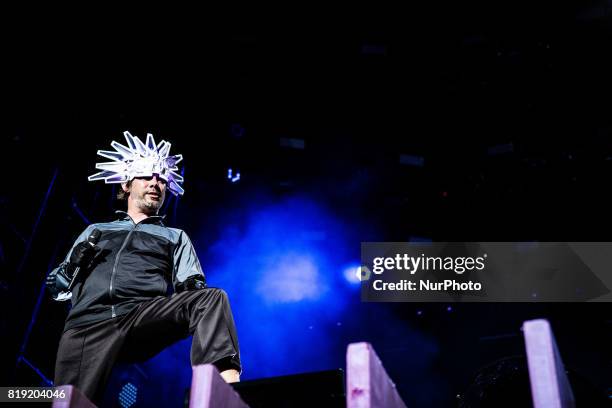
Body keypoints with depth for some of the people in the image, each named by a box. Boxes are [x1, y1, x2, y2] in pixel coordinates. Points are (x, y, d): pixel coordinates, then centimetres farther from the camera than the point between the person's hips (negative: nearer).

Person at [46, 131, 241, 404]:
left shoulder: (175, 237, 28)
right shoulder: (95, 230, 32)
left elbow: (192, 289, 15)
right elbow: (58, 283, 29)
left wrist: (193, 291, -7)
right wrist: (77, 260, 10)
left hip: (147, 318, -1)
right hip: (88, 323, 1)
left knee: (212, 298, -29)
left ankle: (228, 394, -45)